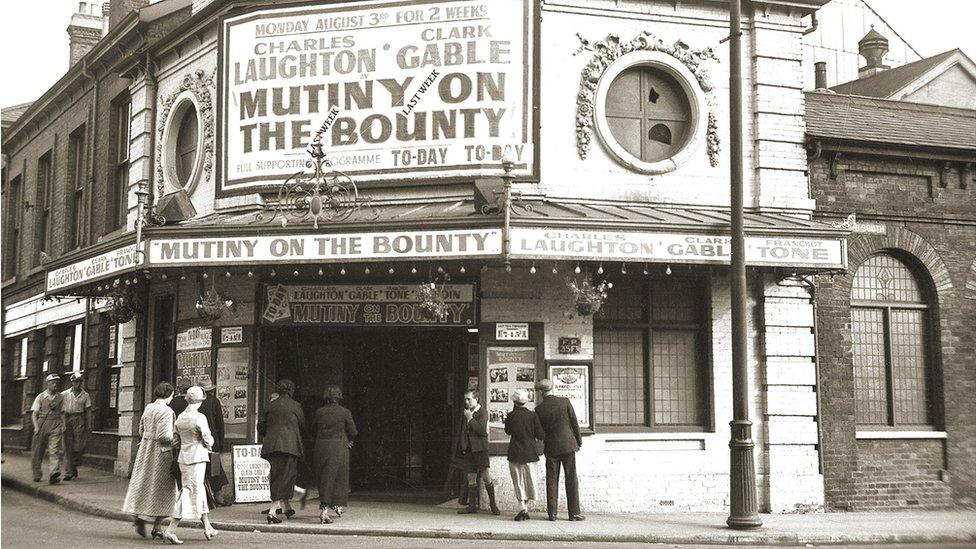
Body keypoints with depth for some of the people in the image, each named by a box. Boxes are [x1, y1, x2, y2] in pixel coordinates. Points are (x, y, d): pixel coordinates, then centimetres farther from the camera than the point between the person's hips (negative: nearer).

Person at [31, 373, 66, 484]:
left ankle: (55, 473, -24)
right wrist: (36, 427, -10)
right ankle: (37, 475, 21)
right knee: (38, 451, 5)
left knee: (54, 450, -14)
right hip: (42, 424, 0)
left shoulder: (60, 397, 12)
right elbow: (34, 414, 2)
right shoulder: (40, 397, 5)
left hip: (56, 426, 0)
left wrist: (63, 425, 5)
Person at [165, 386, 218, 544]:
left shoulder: (180, 418, 5)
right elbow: (208, 440, -13)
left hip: (183, 458, 8)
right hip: (197, 458, -8)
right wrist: (208, 443, 9)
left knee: (200, 490, 18)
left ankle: (208, 528, 29)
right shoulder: (199, 418, -14)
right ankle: (170, 530, -9)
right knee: (190, 492, -4)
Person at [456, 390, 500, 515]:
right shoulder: (466, 413, 15)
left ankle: (493, 504, -1)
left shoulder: (482, 412, -4)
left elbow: (482, 430, -17)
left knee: (486, 476, -10)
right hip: (468, 449, 6)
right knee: (471, 478, 7)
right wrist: (461, 447, 13)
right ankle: (472, 506, 12)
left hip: (480, 448, -6)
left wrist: (470, 418, -14)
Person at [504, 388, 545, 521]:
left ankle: (522, 508, -9)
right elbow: (540, 435, -5)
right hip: (530, 452, 1)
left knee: (518, 481, 4)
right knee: (529, 479, 12)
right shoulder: (532, 415, -6)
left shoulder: (511, 416, -8)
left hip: (515, 453, -1)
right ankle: (526, 509, 15)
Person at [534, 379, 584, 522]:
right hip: (568, 445, 0)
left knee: (551, 480, 7)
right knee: (571, 480, 4)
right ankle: (574, 513, 3)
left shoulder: (539, 409, -5)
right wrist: (579, 441, 11)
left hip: (551, 448, 0)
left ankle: (552, 513, 6)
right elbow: (574, 423, 0)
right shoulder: (565, 402, -5)